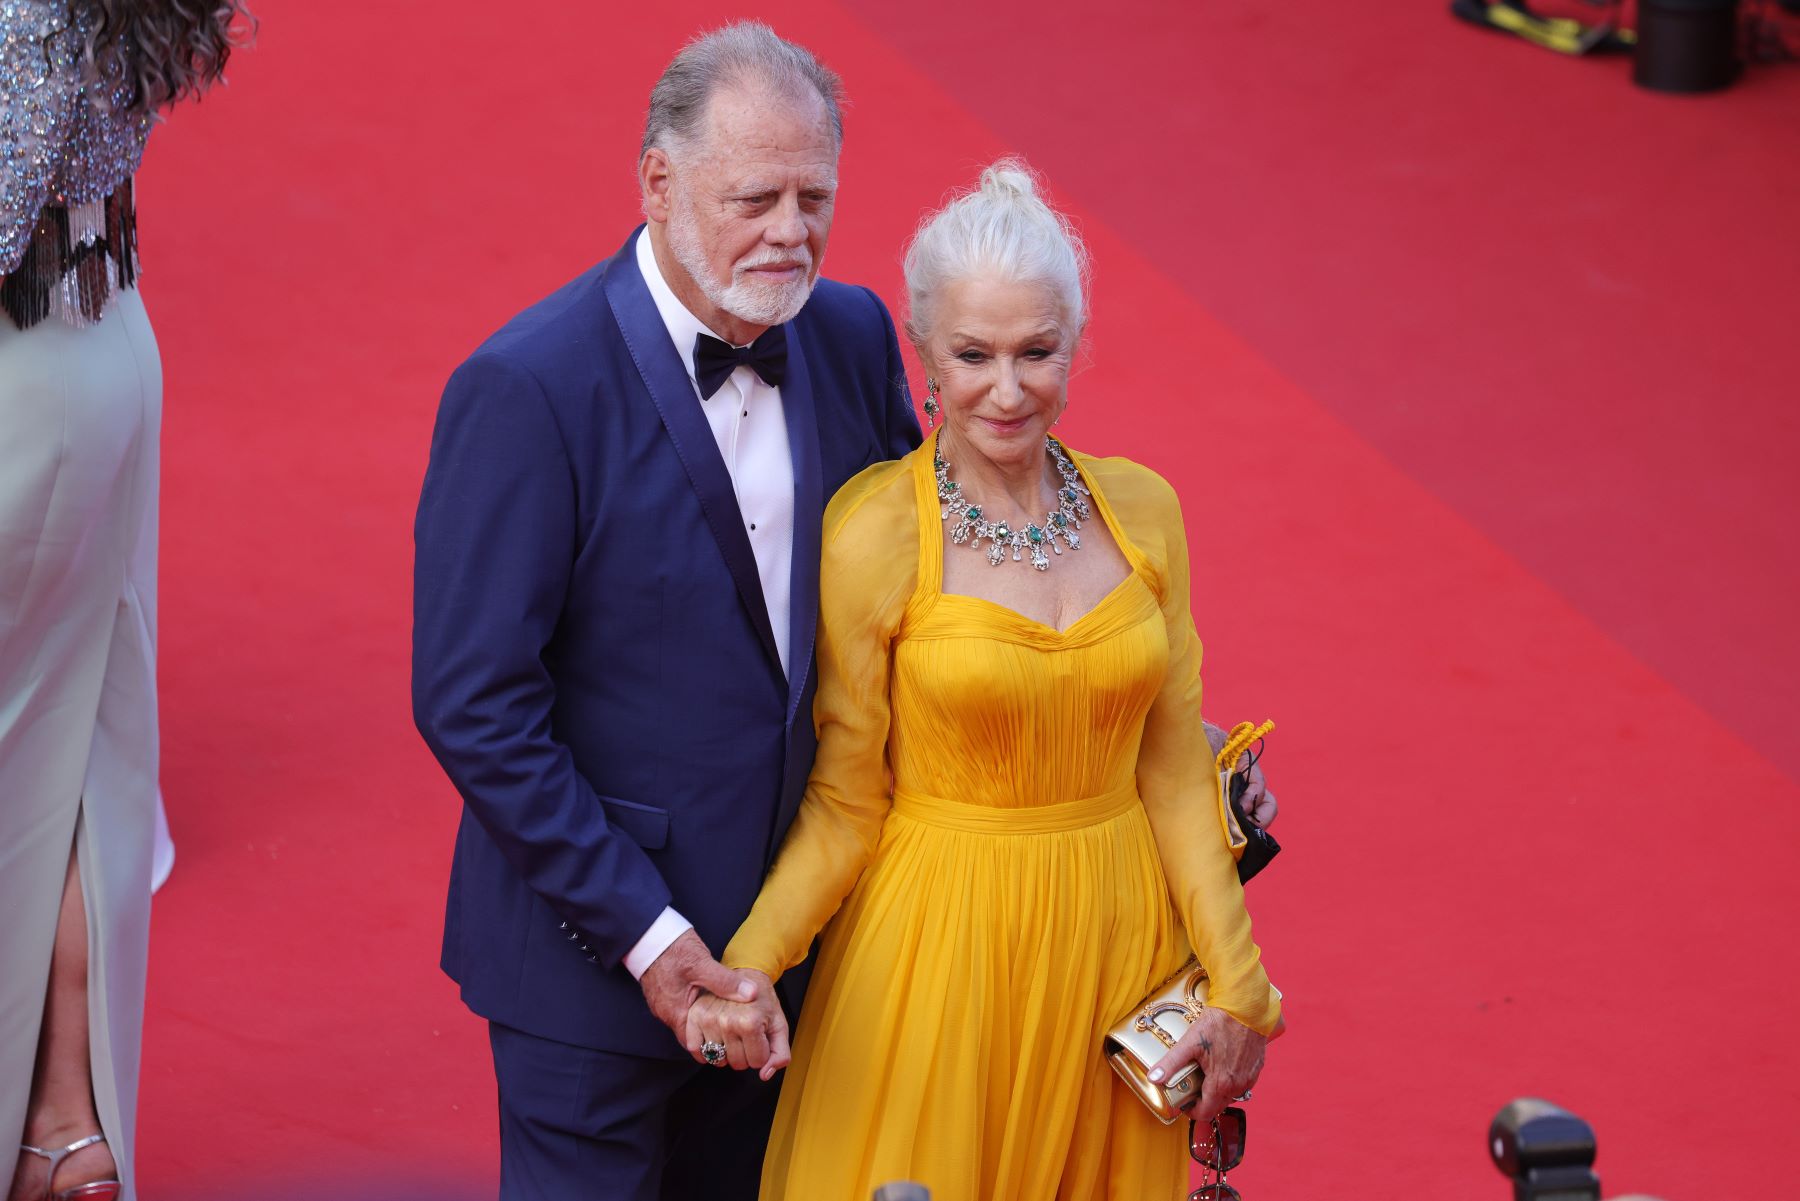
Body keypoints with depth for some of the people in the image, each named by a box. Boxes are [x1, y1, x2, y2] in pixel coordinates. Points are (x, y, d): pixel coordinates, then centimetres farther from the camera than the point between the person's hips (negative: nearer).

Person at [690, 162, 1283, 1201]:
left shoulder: (1140, 510, 0)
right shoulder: (874, 534, -12)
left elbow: (1173, 769, 6)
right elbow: (844, 803, -7)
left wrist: (1238, 987, 4)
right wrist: (748, 969, -22)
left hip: (1116, 946, 4)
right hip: (939, 947, -4)